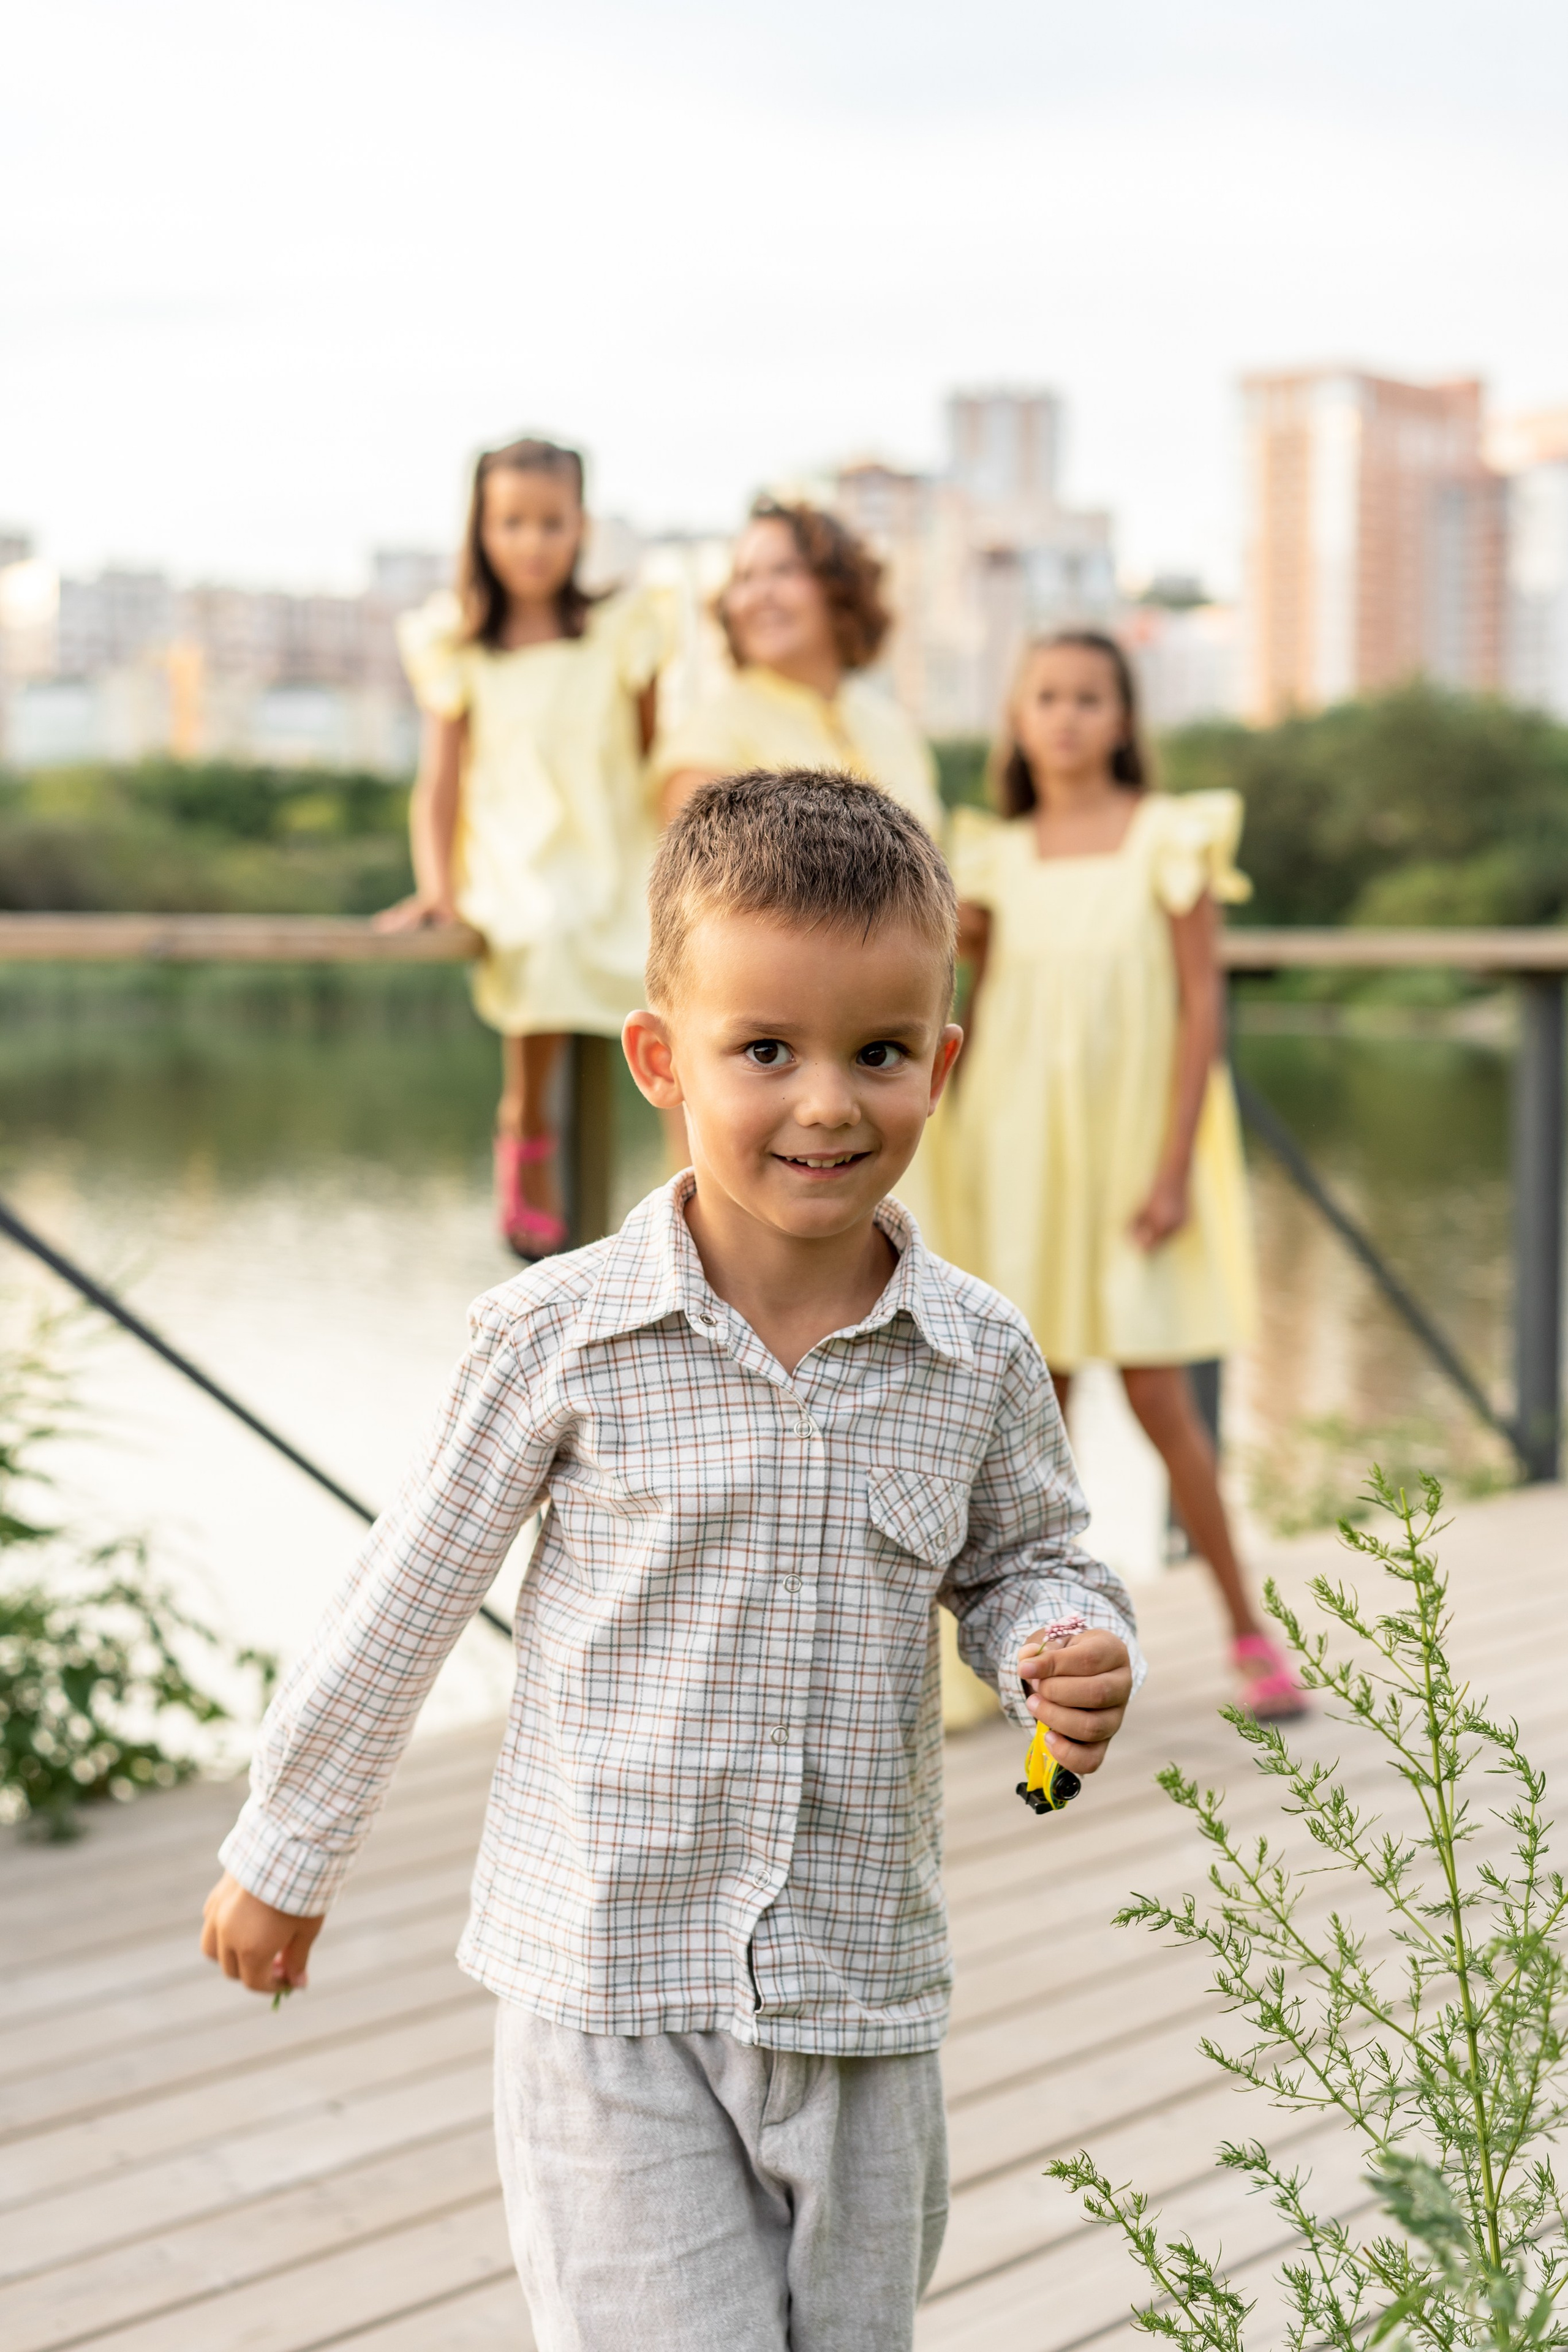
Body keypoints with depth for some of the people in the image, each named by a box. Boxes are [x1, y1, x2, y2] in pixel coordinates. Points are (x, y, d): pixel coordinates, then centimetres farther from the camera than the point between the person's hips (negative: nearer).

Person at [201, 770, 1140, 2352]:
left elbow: (1019, 1560, 14)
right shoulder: (562, 1336, -11)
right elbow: (409, 1596, 0)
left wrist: (1068, 1657, -9)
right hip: (608, 1986, -3)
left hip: (861, 1996, 3)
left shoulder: (979, 1359, -3)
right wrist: (286, 1854, 10)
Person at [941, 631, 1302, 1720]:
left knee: (1158, 1395, -6)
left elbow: (1202, 1003, -6)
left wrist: (1174, 1168, -12)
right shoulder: (998, 857, 7)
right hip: (1017, 1149, 3)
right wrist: (962, 1166, 8)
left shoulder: (1170, 837, -3)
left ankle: (1248, 1630, 8)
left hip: (1128, 1141, -3)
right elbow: (981, 1011, 13)